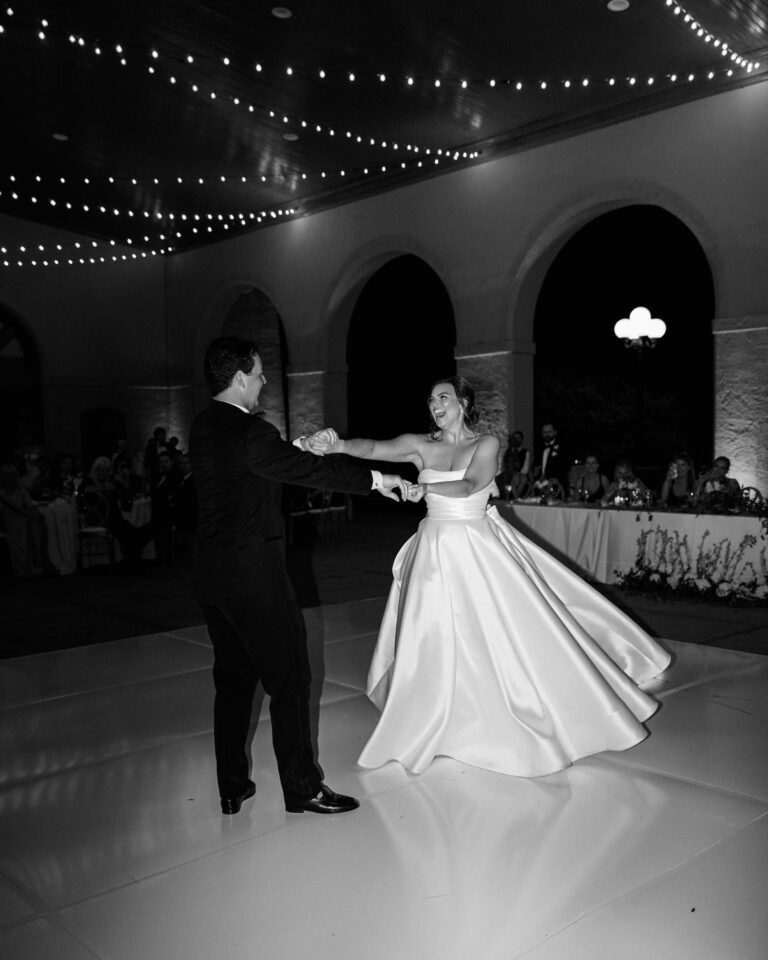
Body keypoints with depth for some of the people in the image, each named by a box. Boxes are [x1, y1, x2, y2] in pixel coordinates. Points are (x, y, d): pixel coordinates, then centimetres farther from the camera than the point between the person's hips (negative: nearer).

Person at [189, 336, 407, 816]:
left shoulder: (204, 427, 8)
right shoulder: (250, 432, -19)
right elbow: (312, 472, -16)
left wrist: (301, 449, 20)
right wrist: (377, 479, -7)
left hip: (213, 575, 9)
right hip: (255, 577, -9)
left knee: (233, 678, 17)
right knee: (290, 680, 5)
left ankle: (233, 788, 27)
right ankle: (303, 788, 17)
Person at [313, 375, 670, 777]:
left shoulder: (486, 443, -4)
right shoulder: (421, 444, 2)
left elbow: (467, 486, -19)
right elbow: (376, 448, -12)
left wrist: (425, 487, -24)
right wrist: (341, 446, -28)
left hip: (479, 547, -2)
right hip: (437, 549, 3)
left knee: (507, 628, 2)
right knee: (432, 636, 7)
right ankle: (436, 723, 26)